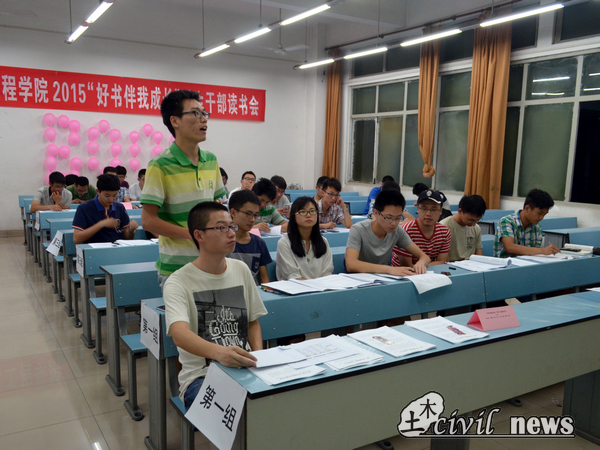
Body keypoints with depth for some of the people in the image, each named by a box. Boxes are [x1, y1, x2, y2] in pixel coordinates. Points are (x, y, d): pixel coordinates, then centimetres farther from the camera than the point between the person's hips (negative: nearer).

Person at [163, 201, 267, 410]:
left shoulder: (241, 270, 10)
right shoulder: (178, 282, -8)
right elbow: (179, 333, -25)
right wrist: (219, 352, -46)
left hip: (244, 368, 5)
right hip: (201, 375, -5)